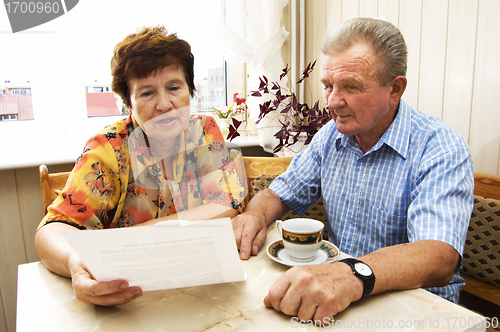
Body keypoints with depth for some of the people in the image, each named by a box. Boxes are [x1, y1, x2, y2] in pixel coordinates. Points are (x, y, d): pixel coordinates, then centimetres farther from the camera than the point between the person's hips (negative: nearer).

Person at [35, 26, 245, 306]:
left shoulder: (206, 132, -1)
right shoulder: (109, 148, -6)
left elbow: (229, 207, -10)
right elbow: (51, 230, -12)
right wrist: (76, 264, -37)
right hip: (129, 292, -1)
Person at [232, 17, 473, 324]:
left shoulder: (440, 149, -15)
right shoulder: (331, 136, 3)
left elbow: (440, 258, -27)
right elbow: (281, 193, 10)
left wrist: (355, 275, -45)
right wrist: (255, 215, -13)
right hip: (331, 299, 5)